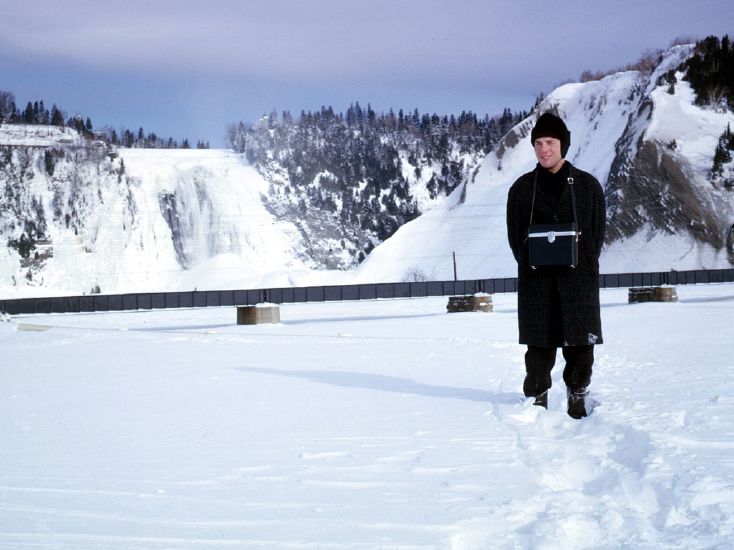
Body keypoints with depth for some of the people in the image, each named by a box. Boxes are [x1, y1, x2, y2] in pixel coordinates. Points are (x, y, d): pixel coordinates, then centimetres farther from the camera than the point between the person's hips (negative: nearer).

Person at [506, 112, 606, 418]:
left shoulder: (587, 186, 5)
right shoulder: (522, 188, 7)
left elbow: (598, 232, 6)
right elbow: (515, 235, 9)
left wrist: (583, 263, -5)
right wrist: (530, 262, -5)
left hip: (579, 276, 0)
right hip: (536, 278, 0)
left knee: (580, 342, 0)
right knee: (539, 344, 1)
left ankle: (577, 396, 12)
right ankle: (537, 398, 9)